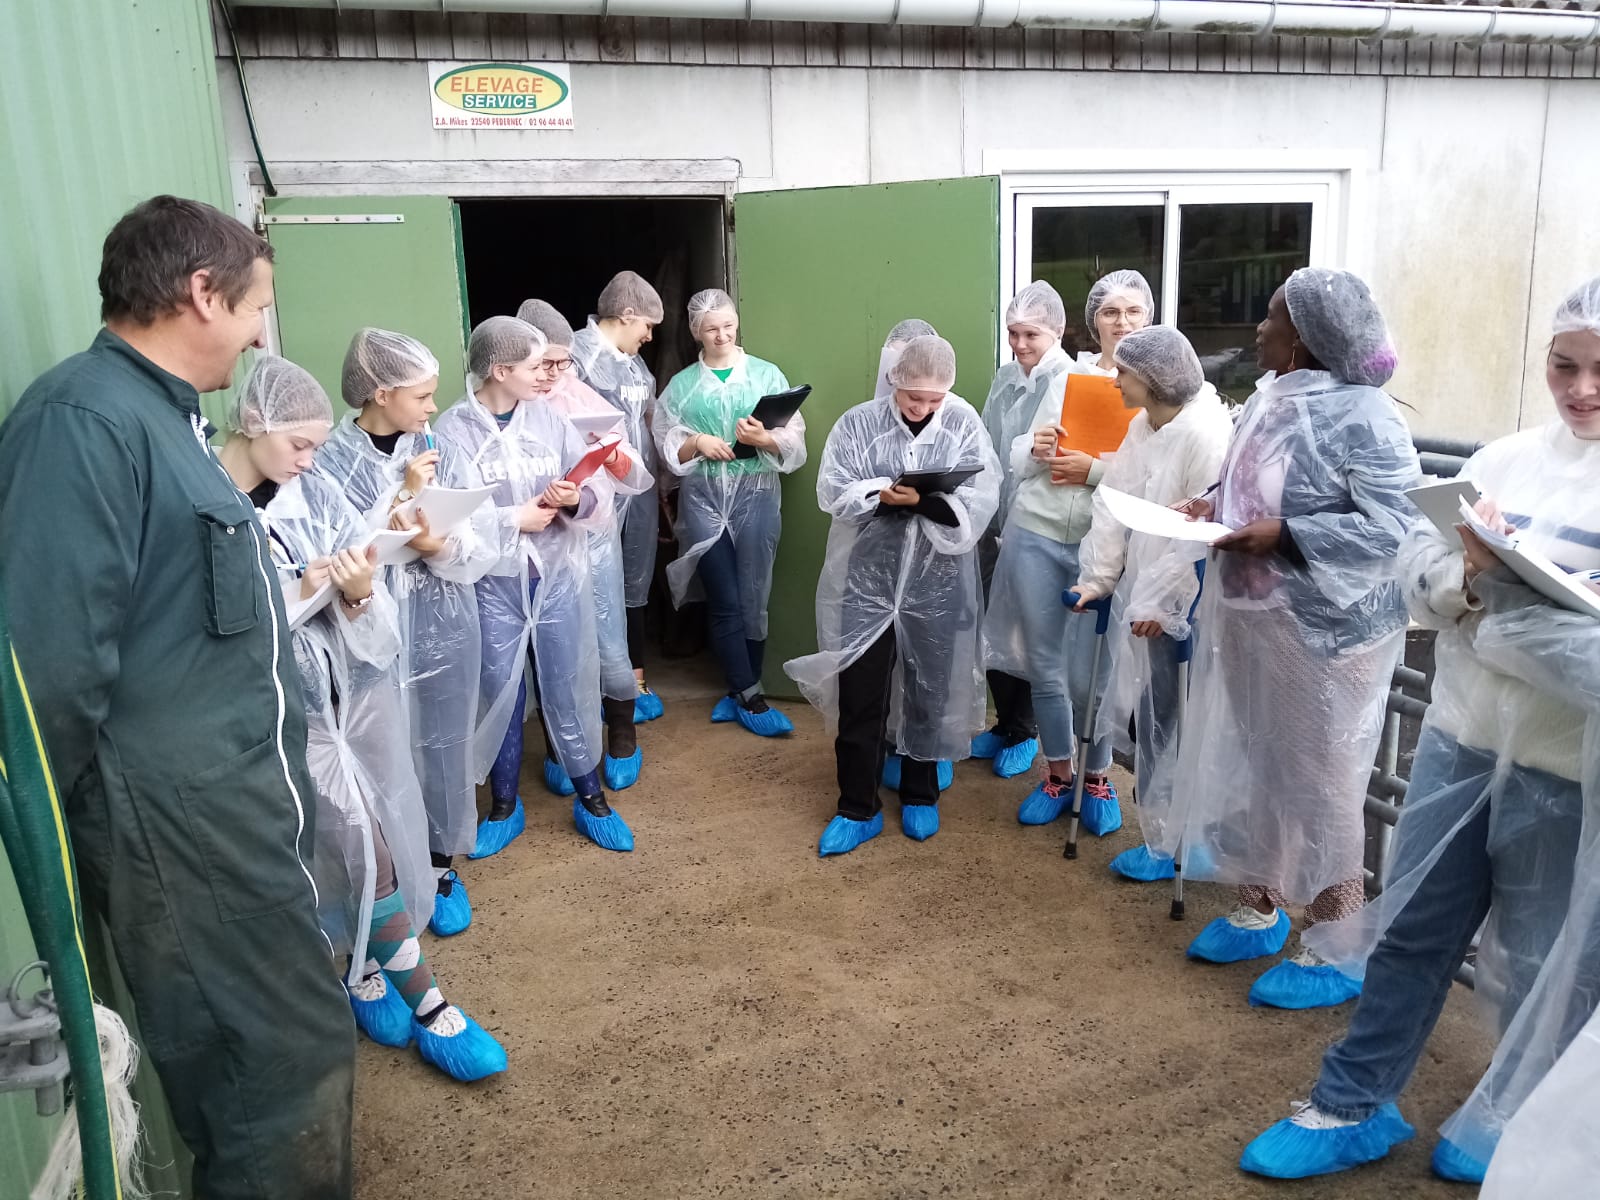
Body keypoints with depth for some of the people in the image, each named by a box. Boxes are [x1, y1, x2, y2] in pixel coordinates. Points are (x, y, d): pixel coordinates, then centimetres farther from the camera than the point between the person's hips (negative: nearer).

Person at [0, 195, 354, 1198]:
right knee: (292, 1060, 4)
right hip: (183, 825, -9)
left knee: (288, 1049, 20)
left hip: (247, 805, 9)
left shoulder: (164, 414, 14)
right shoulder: (83, 420, -18)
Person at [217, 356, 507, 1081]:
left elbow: (375, 623, -1)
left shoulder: (315, 497, 1)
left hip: (354, 691, 4)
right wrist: (300, 593, -21)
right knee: (361, 847, -5)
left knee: (350, 848, 14)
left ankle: (362, 967, 38)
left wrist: (358, 594, -22)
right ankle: (426, 1004, 10)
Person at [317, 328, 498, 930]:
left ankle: (442, 865, 32)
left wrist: (437, 546, -23)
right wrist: (402, 498, -18)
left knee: (443, 752, 12)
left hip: (445, 632, 3)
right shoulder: (329, 461, -9)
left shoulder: (440, 453, 1)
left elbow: (483, 551, -3)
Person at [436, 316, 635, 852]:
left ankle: (590, 797, 27)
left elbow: (599, 482, 2)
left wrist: (577, 498, -18)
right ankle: (504, 803, 29)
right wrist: (514, 518, -15)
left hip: (559, 577, 3)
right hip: (493, 584, -2)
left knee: (570, 687, 11)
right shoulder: (452, 430, -9)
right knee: (500, 692, 10)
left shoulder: (548, 416, 2)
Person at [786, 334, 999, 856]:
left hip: (937, 585, 1)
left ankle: (921, 796, 32)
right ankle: (858, 808, 16)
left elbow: (979, 503, -11)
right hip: (867, 581, 0)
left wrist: (922, 501, -26)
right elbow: (832, 490, -6)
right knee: (858, 695, 2)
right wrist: (881, 495, -21)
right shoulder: (858, 423, -2)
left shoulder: (965, 425, -2)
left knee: (929, 692, 13)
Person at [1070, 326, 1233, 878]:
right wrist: (1096, 577, 4)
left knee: (1168, 719, 3)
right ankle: (1160, 826, 29)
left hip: (1181, 605, -7)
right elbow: (1114, 505, 8)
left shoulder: (1204, 434, -18)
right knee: (1150, 714, 14)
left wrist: (1160, 603, -18)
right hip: (1141, 593, 7)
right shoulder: (1142, 427, 7)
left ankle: (1169, 842, 17)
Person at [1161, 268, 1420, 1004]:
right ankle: (1258, 910, 35)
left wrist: (1283, 536, -27)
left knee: (1319, 783, 3)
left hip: (1327, 632, -8)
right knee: (1251, 769, 17)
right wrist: (1216, 503, -1)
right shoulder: (1270, 397, 7)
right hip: (1250, 619, 8)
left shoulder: (1363, 417, -18)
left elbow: (1394, 527, -22)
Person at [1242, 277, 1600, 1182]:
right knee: (1409, 930, 14)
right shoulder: (1505, 460, 3)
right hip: (1461, 739, 4)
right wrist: (1468, 573, -20)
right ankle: (1354, 1108, 31)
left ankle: (1515, 1133, 39)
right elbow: (1417, 572, 0)